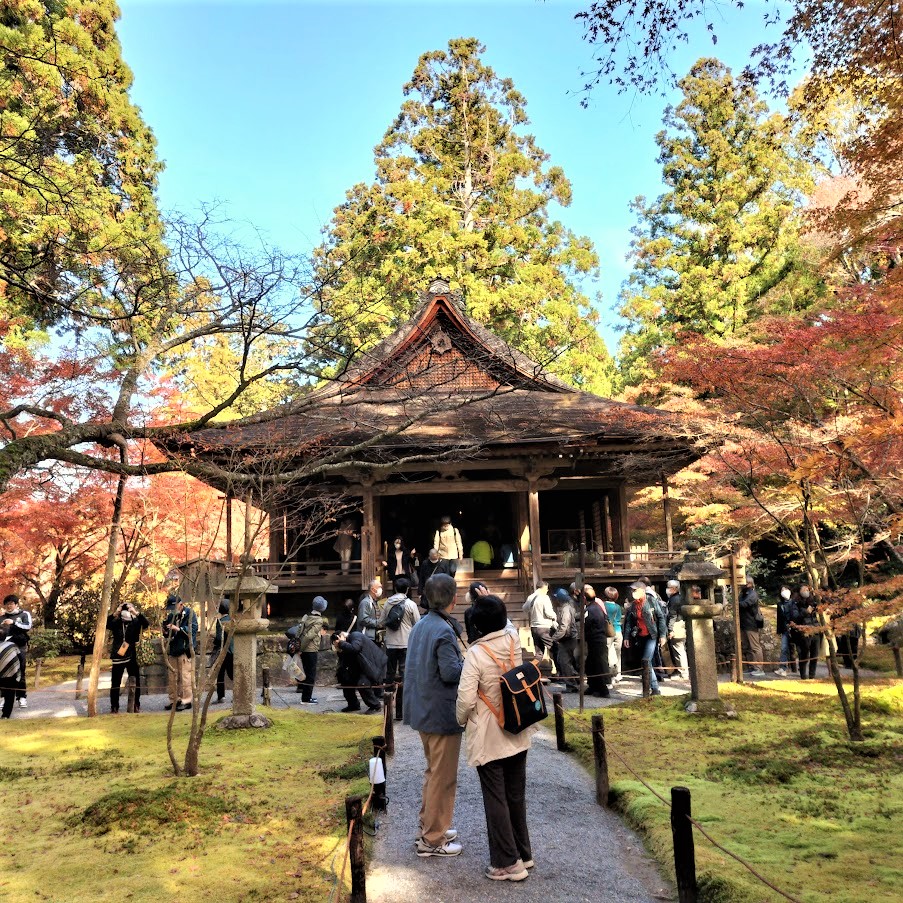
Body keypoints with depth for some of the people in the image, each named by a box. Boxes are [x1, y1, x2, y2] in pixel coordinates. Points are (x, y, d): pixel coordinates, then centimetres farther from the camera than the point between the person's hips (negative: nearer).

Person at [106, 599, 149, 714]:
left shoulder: (136, 622, -1)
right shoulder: (115, 623, -2)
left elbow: (146, 623, -19)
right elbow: (105, 624, -19)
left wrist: (136, 613, -31)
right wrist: (115, 614, -32)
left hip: (132, 657, 1)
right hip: (118, 657, -1)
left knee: (136, 682, 6)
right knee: (115, 683, 3)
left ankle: (136, 705, 17)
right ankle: (114, 707, 12)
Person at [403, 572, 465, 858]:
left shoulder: (419, 626, 6)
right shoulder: (443, 631, -22)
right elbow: (450, 672, -25)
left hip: (422, 711, 9)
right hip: (441, 713, -9)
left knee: (433, 771, 23)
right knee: (443, 778, 4)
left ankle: (428, 826, 33)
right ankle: (432, 840, 13)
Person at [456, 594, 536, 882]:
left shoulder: (476, 654, -22)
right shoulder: (514, 643, -6)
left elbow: (466, 698, -24)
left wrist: (461, 719, -2)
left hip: (489, 738, -6)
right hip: (517, 734, 6)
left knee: (496, 800, 8)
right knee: (516, 796, 19)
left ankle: (508, 863, 17)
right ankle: (523, 853, 32)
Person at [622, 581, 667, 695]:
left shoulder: (652, 602, -6)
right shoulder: (631, 606, 7)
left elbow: (661, 617, -3)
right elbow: (628, 622, 9)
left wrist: (662, 634, -7)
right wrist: (626, 637, -1)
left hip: (651, 636, -5)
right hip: (639, 637, 6)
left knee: (646, 661, -16)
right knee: (646, 663, 8)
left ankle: (655, 689, -10)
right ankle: (655, 688, 19)